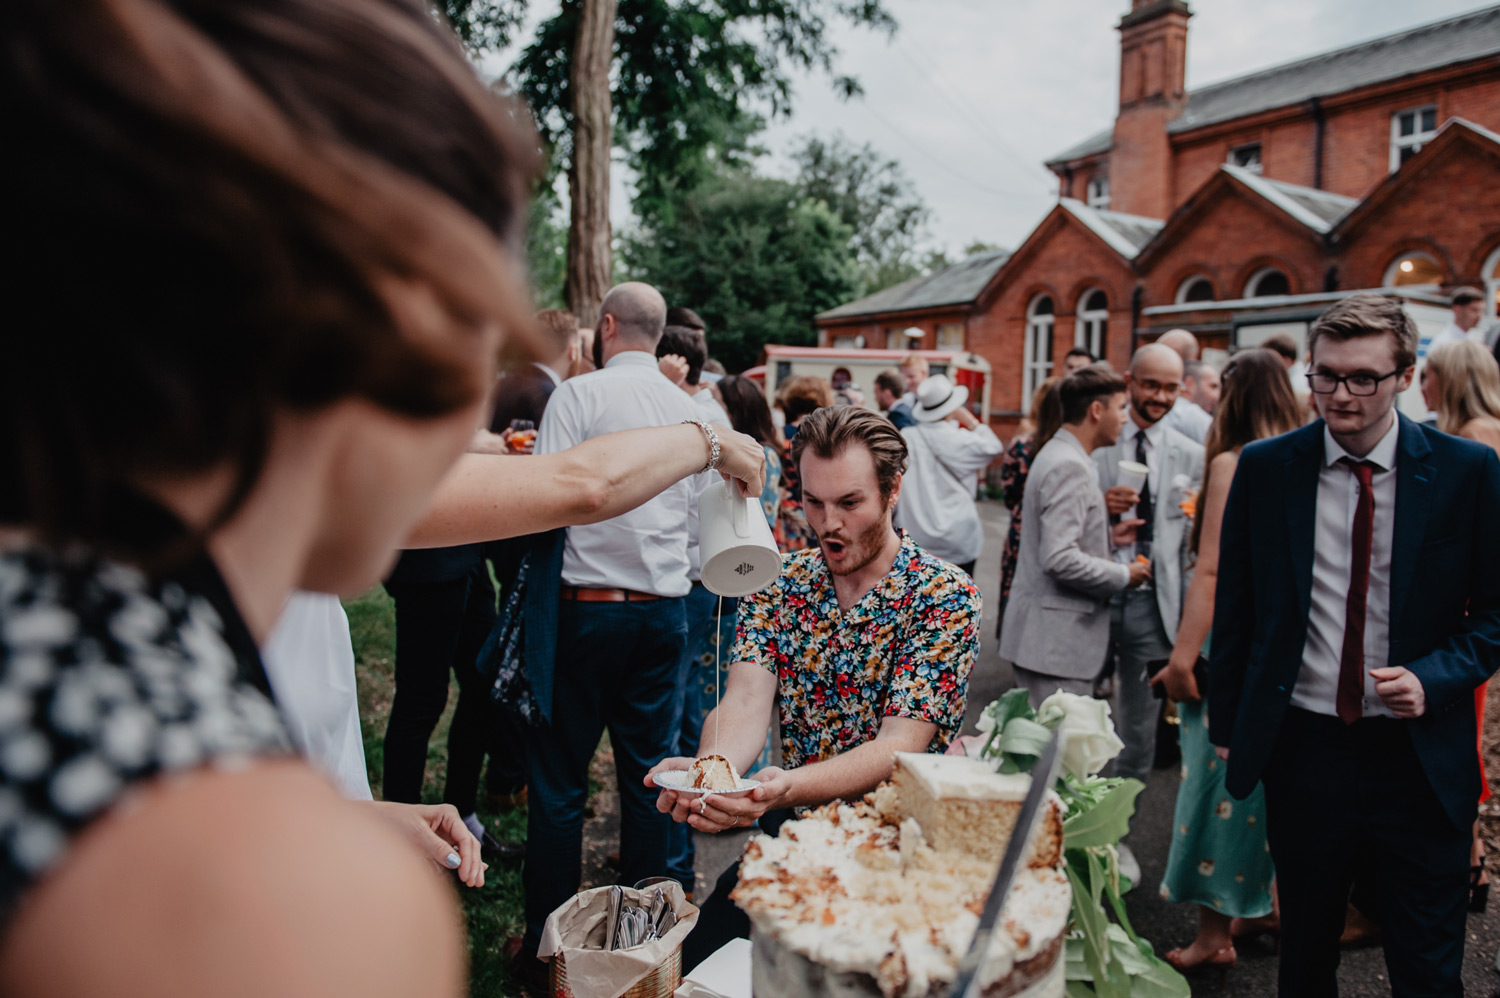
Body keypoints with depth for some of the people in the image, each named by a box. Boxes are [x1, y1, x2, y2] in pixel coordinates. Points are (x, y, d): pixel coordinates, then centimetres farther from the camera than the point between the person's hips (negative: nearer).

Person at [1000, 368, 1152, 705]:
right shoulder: (1069, 467, -18)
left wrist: (1107, 535, 13)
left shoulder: (1058, 454, 15)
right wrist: (1123, 575, -13)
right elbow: (1060, 559, -26)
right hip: (1056, 640, -10)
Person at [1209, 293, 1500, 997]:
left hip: (1420, 755, -1)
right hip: (1301, 747, 1)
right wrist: (1226, 725, 6)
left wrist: (1434, 677, -16)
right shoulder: (1264, 467, -2)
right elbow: (1235, 607, 5)